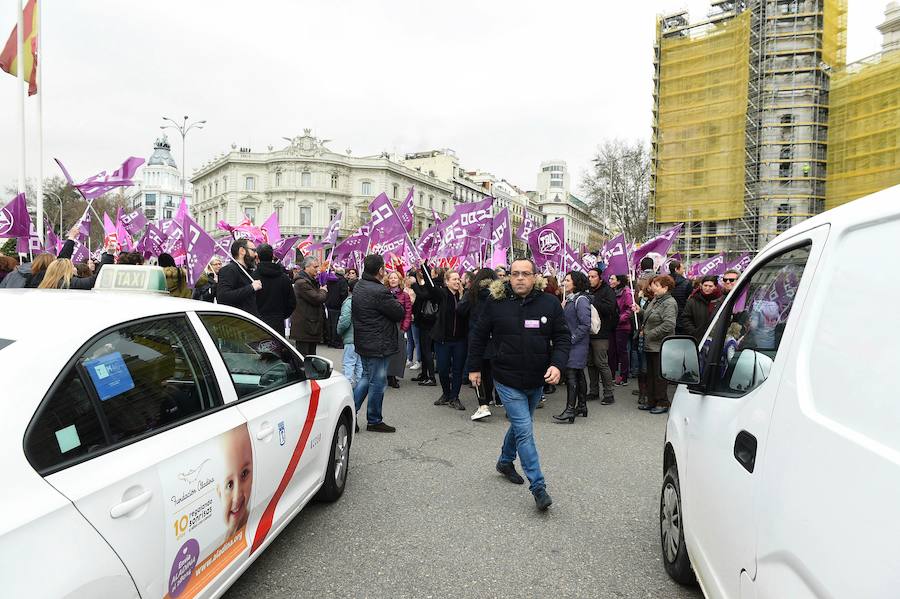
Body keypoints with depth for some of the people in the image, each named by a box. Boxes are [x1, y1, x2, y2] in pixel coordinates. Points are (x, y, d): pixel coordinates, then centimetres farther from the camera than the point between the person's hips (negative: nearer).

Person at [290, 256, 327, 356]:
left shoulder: (312, 281, 18)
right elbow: (317, 299, -20)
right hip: (304, 328, -10)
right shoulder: (301, 282, -16)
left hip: (312, 326, 10)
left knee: (311, 355, 14)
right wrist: (323, 291, -2)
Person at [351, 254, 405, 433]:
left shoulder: (358, 287, 7)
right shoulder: (379, 292, -24)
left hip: (363, 342, 9)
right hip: (378, 345, -9)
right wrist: (397, 303, 4)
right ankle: (374, 421, 18)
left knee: (367, 377, 22)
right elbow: (400, 313, -18)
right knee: (377, 382, 5)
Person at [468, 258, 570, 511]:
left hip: (537, 380, 4)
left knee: (520, 425, 21)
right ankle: (538, 486, 2)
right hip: (508, 380, -3)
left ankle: (505, 461, 46)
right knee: (525, 431, -8)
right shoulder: (496, 302, -8)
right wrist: (474, 368, 5)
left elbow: (562, 338, -1)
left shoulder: (549, 303, -4)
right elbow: (478, 336, 2)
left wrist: (557, 365, -17)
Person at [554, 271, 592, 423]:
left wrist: (572, 339, -18)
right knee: (579, 375, 15)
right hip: (570, 344, 9)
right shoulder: (570, 299, 14)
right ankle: (582, 406, 25)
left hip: (577, 345, -9)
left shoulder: (581, 300, -14)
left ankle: (570, 411, -5)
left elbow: (585, 324, -19)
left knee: (571, 374, -9)